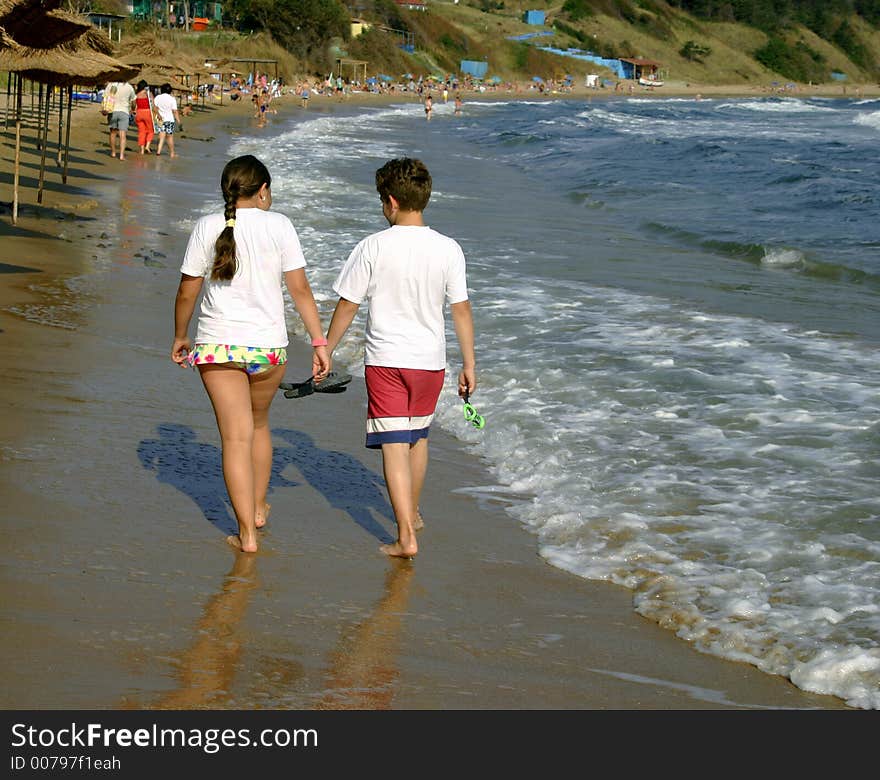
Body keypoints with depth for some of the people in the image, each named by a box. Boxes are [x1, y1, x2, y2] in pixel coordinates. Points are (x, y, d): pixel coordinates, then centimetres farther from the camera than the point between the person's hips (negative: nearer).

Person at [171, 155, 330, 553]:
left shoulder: (207, 227, -1)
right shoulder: (278, 225, -3)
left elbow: (186, 293, 3)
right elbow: (300, 289, -4)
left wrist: (180, 337, 18)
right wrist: (319, 343, 1)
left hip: (216, 346, -1)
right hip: (268, 345, 1)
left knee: (235, 437, 1)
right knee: (259, 423, 23)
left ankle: (247, 533, -2)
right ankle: (258, 508, 38)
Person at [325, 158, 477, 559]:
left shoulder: (373, 247, -11)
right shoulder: (448, 249, -4)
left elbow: (347, 305, -5)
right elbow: (461, 309, 0)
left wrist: (325, 349, 8)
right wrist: (469, 364, 8)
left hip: (385, 360, -3)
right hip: (430, 360, 4)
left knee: (394, 445, -3)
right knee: (418, 438, 23)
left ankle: (406, 537, -10)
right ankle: (412, 514, 40)